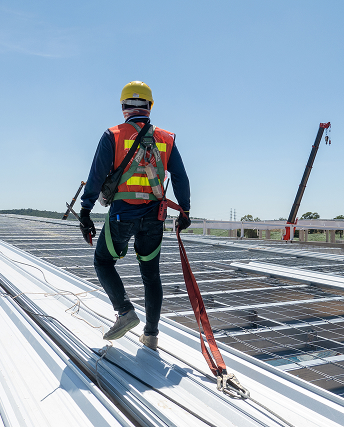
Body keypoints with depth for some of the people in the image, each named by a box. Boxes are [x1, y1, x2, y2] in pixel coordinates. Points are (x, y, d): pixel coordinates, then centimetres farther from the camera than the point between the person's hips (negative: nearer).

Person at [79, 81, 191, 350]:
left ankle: (125, 311, 3)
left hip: (122, 214, -3)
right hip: (153, 217, 3)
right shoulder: (166, 139, 8)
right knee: (151, 274, 12)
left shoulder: (113, 136, -1)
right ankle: (151, 334, 17)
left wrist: (85, 212, -4)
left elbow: (97, 176, -7)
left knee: (103, 261, 18)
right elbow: (180, 178, 8)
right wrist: (184, 212, 16)